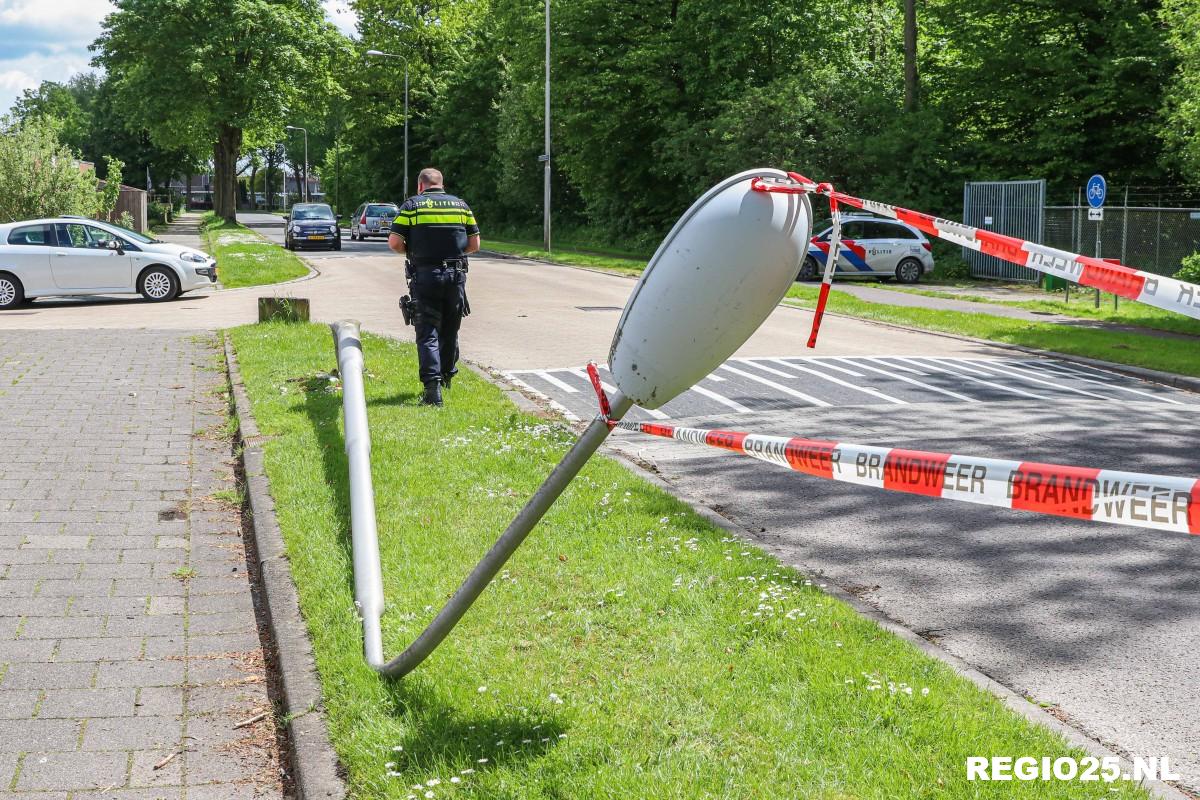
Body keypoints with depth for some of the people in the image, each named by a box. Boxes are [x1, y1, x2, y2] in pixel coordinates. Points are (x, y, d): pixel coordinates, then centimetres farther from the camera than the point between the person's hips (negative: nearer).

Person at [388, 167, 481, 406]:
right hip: (456, 275, 3)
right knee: (450, 331, 18)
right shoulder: (461, 205, 10)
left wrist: (411, 251, 13)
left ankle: (432, 385, -16)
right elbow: (474, 244, 8)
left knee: (428, 333, -2)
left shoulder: (412, 205, 1)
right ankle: (447, 377, 34)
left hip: (425, 275, -3)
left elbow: (394, 243, -6)